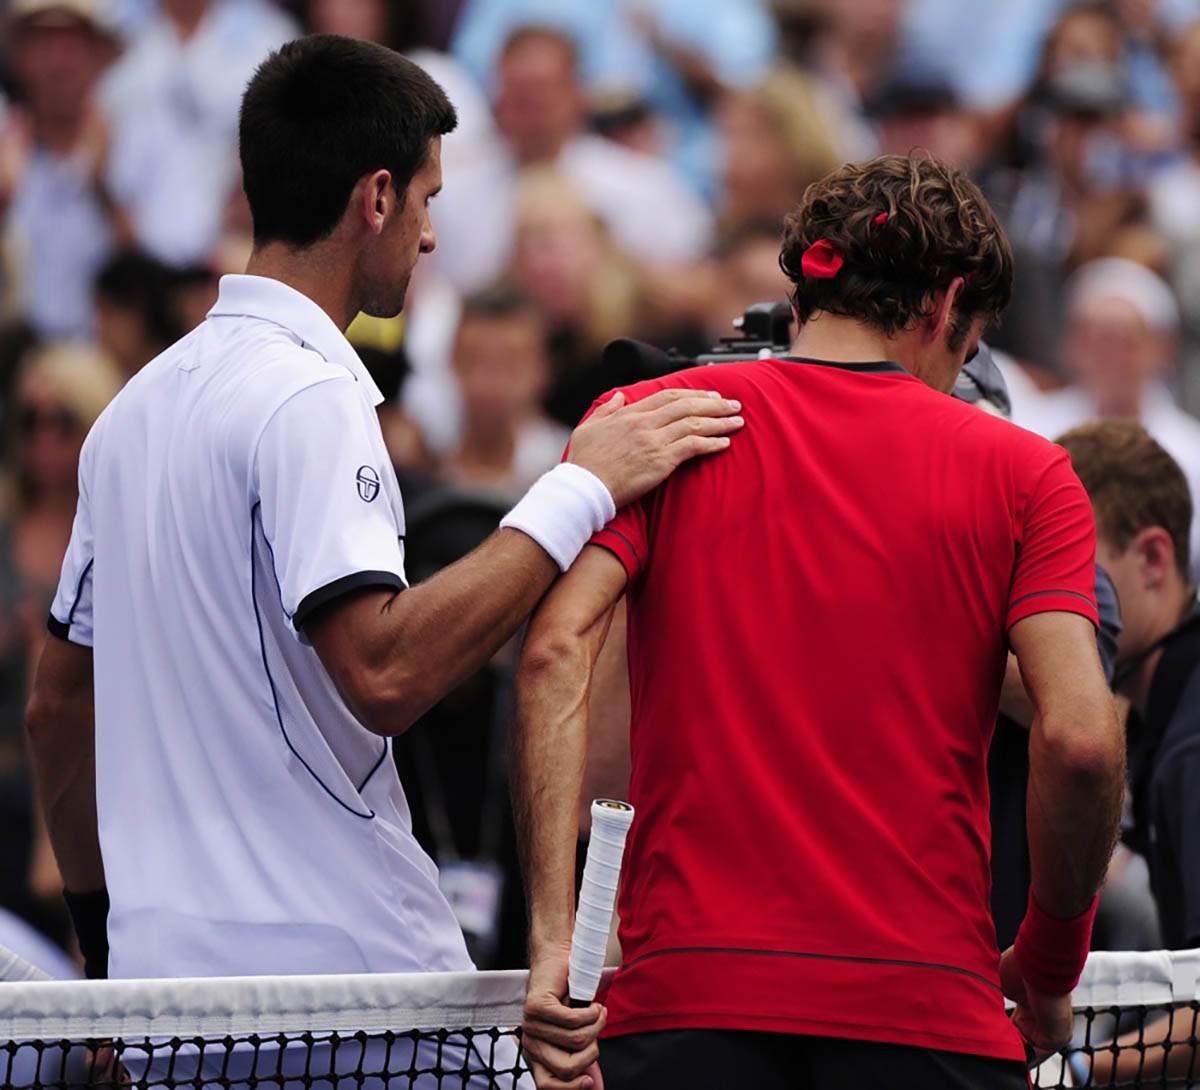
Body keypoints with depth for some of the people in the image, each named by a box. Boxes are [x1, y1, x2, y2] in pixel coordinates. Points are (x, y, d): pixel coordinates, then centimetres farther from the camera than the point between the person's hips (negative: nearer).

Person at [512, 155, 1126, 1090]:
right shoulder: (1022, 472, 6)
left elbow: (558, 652, -7)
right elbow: (1080, 739, -6)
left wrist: (553, 938, -11)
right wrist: (1049, 968, 9)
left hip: (683, 996, 1)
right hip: (931, 1009, -1)